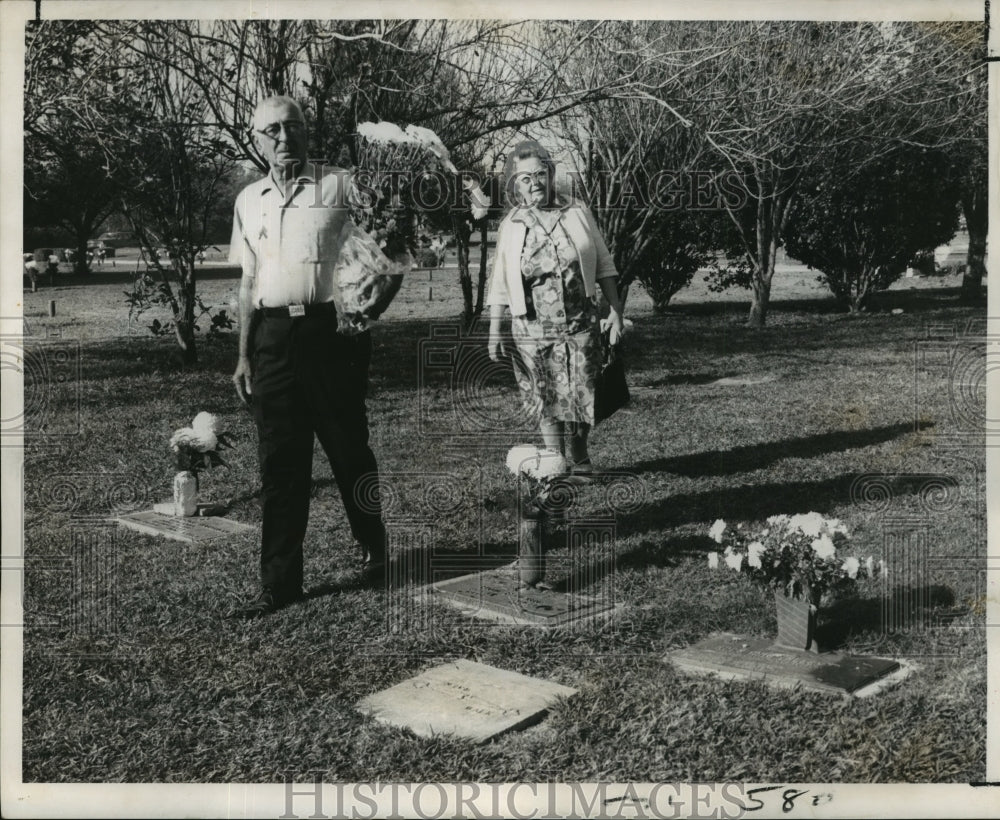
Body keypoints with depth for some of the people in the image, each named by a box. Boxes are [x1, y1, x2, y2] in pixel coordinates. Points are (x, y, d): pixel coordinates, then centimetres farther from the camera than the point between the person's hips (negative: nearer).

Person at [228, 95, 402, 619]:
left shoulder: (341, 185, 2)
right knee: (278, 460, 3)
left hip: (332, 329, -3)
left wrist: (374, 304, -12)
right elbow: (249, 282, 16)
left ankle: (373, 551, 27)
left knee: (348, 449, 4)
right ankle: (279, 583, 10)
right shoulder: (250, 200, 14)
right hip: (274, 335, 4)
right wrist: (244, 356, 12)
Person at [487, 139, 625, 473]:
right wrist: (494, 331, 1)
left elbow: (604, 266, 9)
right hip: (533, 329, 0)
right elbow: (499, 283, 6)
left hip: (580, 323, 0)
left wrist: (615, 310, 3)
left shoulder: (577, 213, 5)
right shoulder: (510, 226, 4)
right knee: (546, 401, 3)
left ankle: (579, 458, 22)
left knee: (580, 395, 0)